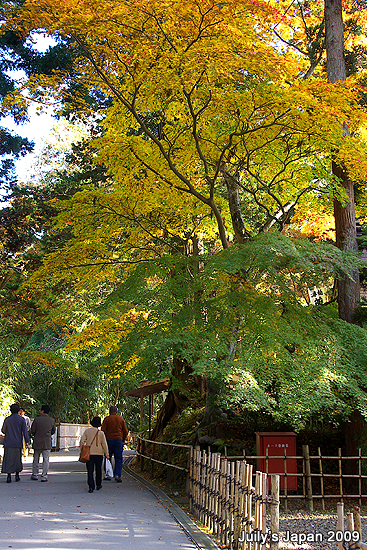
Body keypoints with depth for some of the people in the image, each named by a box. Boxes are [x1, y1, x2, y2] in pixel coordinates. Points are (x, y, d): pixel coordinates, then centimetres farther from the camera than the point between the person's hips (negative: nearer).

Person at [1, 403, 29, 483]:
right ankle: (17, 475, 15)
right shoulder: (21, 419, -4)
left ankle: (9, 476, -6)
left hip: (8, 443, 0)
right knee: (17, 459, 12)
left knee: (8, 459, 2)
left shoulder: (7, 419, 0)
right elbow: (25, 431, -6)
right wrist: (26, 442, -4)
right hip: (18, 443, 0)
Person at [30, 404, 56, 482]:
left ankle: (35, 475, 22)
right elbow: (53, 431, 11)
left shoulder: (37, 419, -7)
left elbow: (32, 431, -3)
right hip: (47, 443, 0)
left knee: (36, 459, 14)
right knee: (46, 460, 4)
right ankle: (44, 476, 1)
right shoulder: (52, 420, -1)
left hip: (37, 443, 0)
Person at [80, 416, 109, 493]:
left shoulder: (87, 431, 1)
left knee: (90, 470, 0)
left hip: (89, 453, 0)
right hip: (99, 453, 0)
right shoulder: (101, 433, -1)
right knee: (98, 469, 15)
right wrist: (107, 454, 4)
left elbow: (82, 441, 0)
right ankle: (98, 485, 24)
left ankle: (91, 486, -10)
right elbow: (104, 444, -2)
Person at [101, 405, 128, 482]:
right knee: (118, 459, 3)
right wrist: (123, 440, 20)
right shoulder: (121, 419, 8)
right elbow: (125, 431, 9)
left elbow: (103, 431, -4)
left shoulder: (106, 419, 1)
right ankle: (117, 475, -8)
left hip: (109, 440, -1)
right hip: (119, 440, 1)